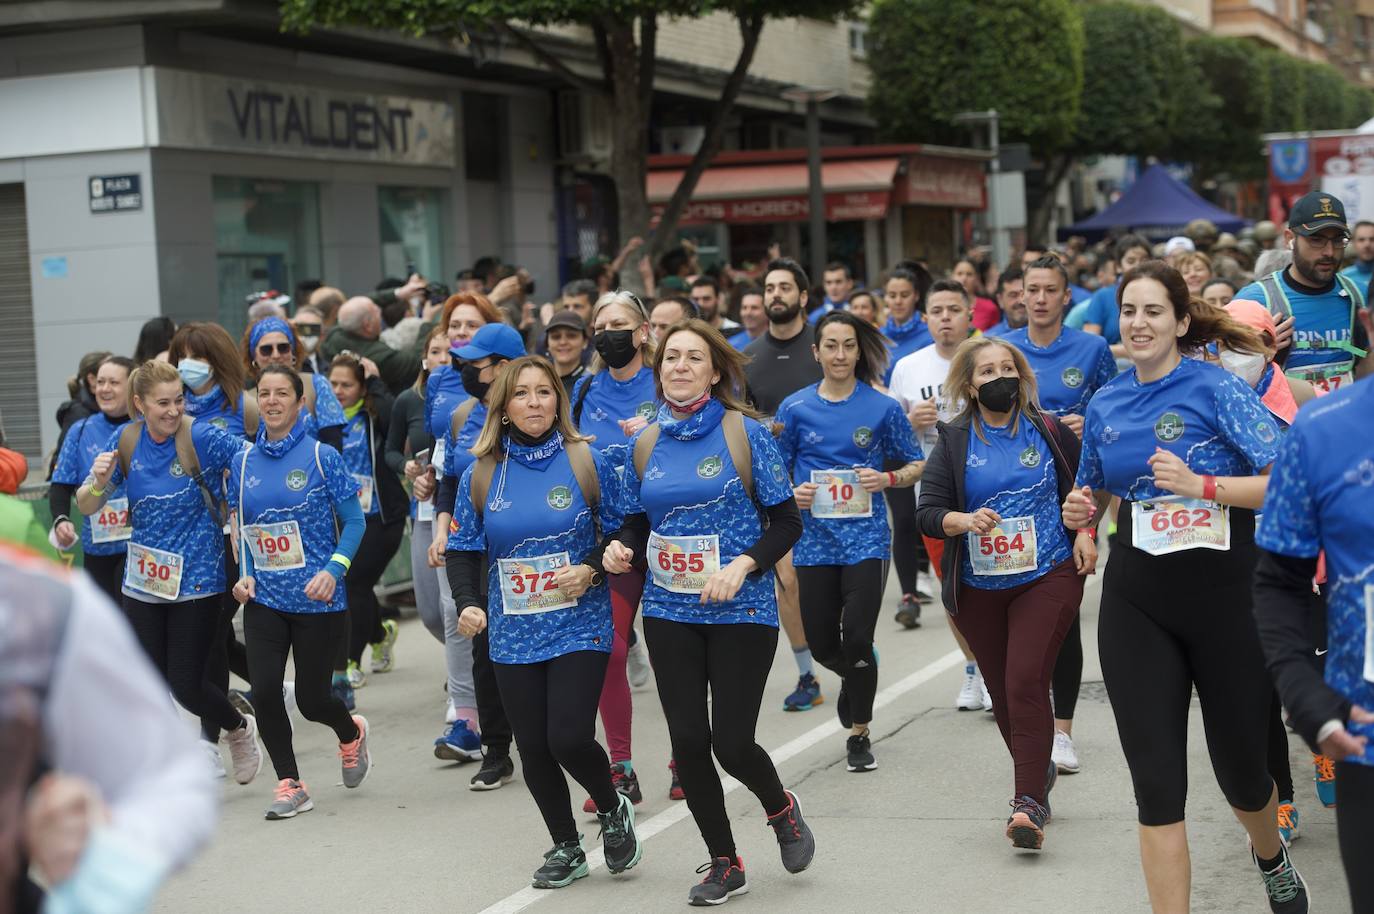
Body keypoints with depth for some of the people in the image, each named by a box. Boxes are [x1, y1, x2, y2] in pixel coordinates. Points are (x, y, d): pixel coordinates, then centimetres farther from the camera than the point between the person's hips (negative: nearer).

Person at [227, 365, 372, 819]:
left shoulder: (321, 457, -7)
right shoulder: (243, 462, 4)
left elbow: (354, 521, -5)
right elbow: (242, 528, 14)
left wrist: (333, 570, -18)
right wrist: (245, 574, -2)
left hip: (316, 600, -3)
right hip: (263, 599, 3)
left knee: (311, 698, 3)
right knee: (264, 692, -8)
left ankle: (351, 735, 38)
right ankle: (290, 786, 9)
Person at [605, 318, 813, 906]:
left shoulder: (745, 434, -6)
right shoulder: (645, 444, 5)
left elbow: (786, 521, -5)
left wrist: (743, 565, -20)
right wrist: (621, 549, -9)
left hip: (740, 611, -4)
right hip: (669, 612, 4)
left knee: (732, 743, -6)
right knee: (688, 742, 2)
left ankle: (782, 809, 29)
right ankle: (724, 864, 20)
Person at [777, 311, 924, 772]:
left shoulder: (883, 408, -1)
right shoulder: (795, 409, 2)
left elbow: (917, 466, 7)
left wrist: (888, 479, -13)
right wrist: (793, 493, -11)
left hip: (866, 538, -2)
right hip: (815, 540, 2)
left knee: (857, 639, -9)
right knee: (822, 644, 7)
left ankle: (859, 734, 10)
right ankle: (857, 680, 43)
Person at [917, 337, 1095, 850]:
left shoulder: (1048, 431, 1)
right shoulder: (953, 442, 0)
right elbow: (927, 512, -5)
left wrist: (1085, 532, 1)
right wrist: (964, 520, -24)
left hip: (1048, 576, -2)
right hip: (978, 586, 2)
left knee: (1026, 682, -16)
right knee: (1003, 693, 11)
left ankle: (1029, 804, -18)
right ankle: (1040, 774, 36)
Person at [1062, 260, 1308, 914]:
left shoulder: (1215, 388, -8)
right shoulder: (1105, 405, 7)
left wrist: (1202, 485, -27)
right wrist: (1080, 510, 2)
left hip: (1226, 595, -3)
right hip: (1137, 605, 3)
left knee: (1241, 767, 13)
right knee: (1156, 783, -4)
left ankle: (1271, 858, 46)